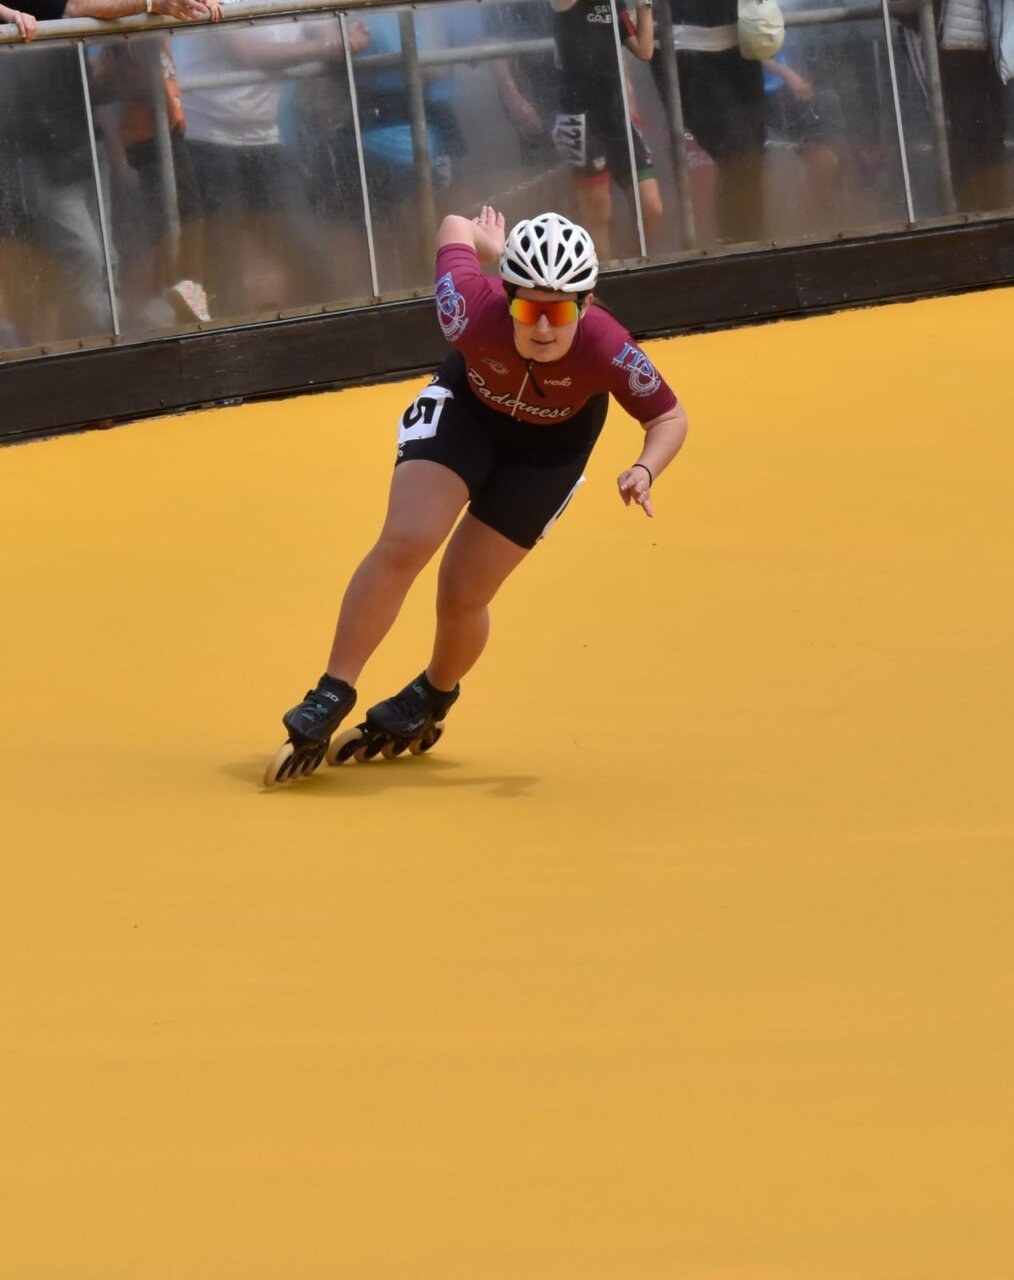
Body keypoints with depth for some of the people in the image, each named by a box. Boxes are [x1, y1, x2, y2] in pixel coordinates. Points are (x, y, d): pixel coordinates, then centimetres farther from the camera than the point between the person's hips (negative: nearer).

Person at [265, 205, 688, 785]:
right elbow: (454, 227, -17)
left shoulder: (607, 349, -38)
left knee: (462, 595, -1)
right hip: (466, 406, 0)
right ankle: (330, 700, -6)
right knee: (405, 542, -20)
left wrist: (645, 470, -39)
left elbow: (670, 416, -20)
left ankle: (434, 696, 33)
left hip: (550, 444, 0)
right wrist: (488, 243, 3)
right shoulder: (474, 313, -37)